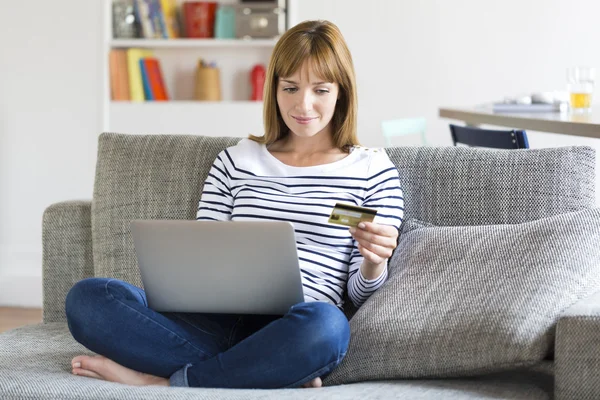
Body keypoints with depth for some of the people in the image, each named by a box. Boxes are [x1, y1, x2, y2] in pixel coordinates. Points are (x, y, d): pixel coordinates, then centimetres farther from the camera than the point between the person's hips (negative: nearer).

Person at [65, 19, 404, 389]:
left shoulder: (372, 170, 11)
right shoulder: (235, 161, 20)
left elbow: (362, 295, 9)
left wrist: (375, 262, -14)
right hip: (217, 322, 4)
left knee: (325, 324, -42)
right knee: (87, 297, -22)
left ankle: (164, 381, -22)